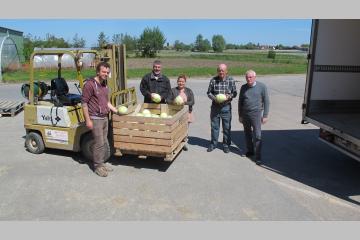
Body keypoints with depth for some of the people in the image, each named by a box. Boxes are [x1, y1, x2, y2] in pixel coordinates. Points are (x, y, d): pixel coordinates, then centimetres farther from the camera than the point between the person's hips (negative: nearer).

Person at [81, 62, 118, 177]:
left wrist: (116, 110, 13)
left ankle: (101, 163, 27)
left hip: (104, 118, 8)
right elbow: (84, 103, -13)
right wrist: (88, 120, -16)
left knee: (104, 142, 12)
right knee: (99, 143, -3)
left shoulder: (105, 85, 14)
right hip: (95, 119, -8)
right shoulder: (90, 84, -12)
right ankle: (97, 166, 11)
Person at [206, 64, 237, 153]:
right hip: (215, 106, 1)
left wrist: (229, 96, -16)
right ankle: (213, 143, 25)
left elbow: (235, 93, 4)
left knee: (227, 127, 7)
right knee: (214, 126, 10)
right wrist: (214, 98, -15)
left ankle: (226, 145, 22)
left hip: (226, 107, 0)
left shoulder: (231, 80, -2)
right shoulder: (213, 80, -1)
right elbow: (209, 93, 4)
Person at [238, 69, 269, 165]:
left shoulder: (261, 86, -4)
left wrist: (265, 115, -6)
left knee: (257, 136, -5)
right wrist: (240, 115, 11)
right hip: (245, 114, 4)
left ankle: (258, 157, -1)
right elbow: (240, 102, 12)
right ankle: (250, 151, 32)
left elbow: (266, 101, -3)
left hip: (256, 114, -4)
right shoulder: (243, 87, 6)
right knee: (247, 134, 14)